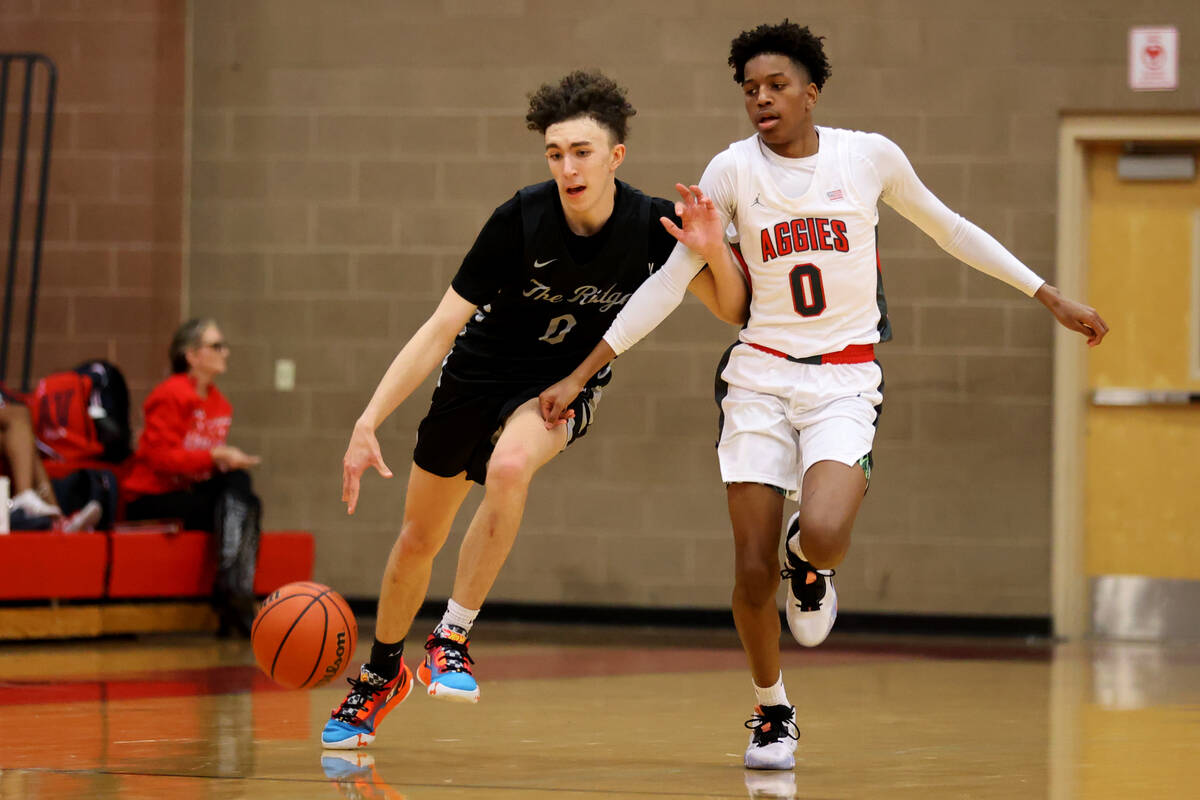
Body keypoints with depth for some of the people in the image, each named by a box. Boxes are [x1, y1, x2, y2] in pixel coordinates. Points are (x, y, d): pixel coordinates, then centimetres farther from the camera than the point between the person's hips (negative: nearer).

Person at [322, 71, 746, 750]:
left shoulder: (650, 224, -21)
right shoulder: (520, 220, -26)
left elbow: (736, 312, -13)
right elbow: (441, 330, -22)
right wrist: (367, 424, -29)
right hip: (480, 373, 1)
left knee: (509, 464, -34)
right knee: (419, 540, 10)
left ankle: (454, 639, -19)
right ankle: (382, 673, 39)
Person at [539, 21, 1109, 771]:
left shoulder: (870, 156, -2)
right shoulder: (734, 170, -3)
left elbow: (949, 229, 13)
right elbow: (669, 282, 1)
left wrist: (1052, 298, 15)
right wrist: (581, 376, -2)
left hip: (846, 382, -1)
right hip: (761, 375, 1)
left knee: (823, 534, -27)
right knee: (753, 571, -4)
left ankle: (812, 564, 13)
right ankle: (772, 715, 21)